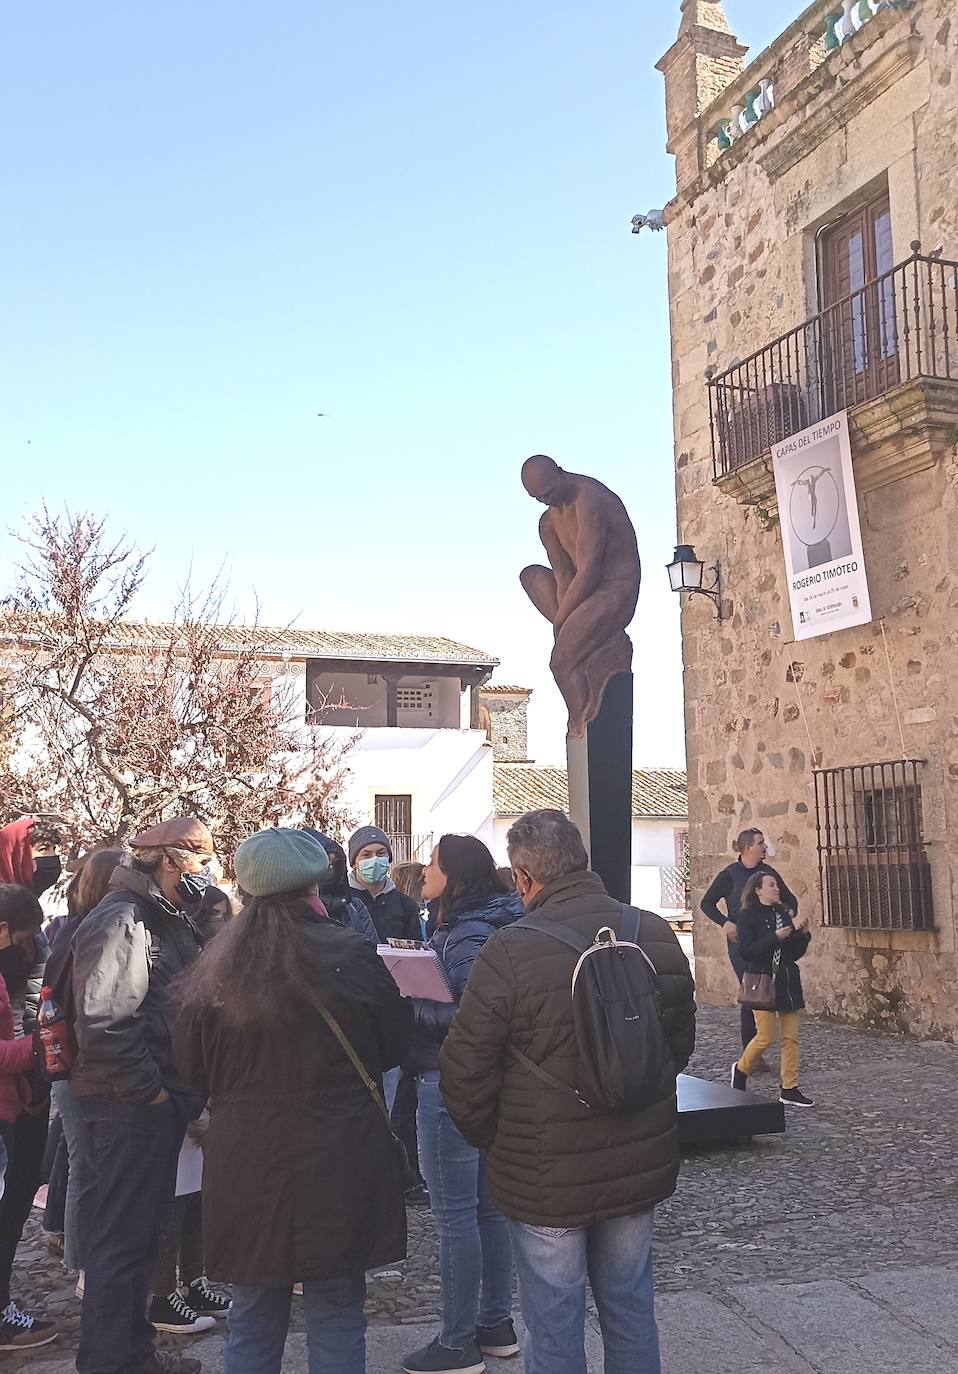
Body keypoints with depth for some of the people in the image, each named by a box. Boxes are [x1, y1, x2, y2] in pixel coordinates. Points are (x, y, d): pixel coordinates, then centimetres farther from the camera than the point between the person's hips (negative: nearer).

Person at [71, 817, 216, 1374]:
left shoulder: (172, 920, 14)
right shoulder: (122, 920, -18)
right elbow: (103, 1021, -27)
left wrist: (183, 1090, 12)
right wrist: (147, 1091, -19)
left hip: (162, 1099, 10)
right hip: (131, 1104, -10)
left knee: (144, 1229, 19)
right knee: (124, 1235, 0)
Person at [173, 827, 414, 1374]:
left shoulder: (215, 970, -4)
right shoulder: (352, 957, -13)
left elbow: (194, 1071, 7)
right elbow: (395, 1045, 0)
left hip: (245, 1165, 3)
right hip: (338, 1163, -3)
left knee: (253, 1320, 17)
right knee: (337, 1316, 12)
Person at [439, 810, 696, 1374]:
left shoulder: (510, 952, -21)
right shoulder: (657, 935, -4)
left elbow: (465, 1072, -15)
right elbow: (681, 1043, 9)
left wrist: (490, 1138, 3)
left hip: (546, 1179, -5)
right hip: (641, 1164, 5)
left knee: (554, 1319, 11)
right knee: (630, 1306, 20)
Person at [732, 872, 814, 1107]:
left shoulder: (785, 912, 11)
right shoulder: (748, 916, -6)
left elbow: (795, 953, 14)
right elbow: (747, 952, -16)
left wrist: (802, 933, -4)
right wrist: (775, 937, -21)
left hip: (789, 982, 6)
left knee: (791, 1037, 5)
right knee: (766, 1037, -6)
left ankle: (790, 1089, 12)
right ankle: (741, 1068, 20)